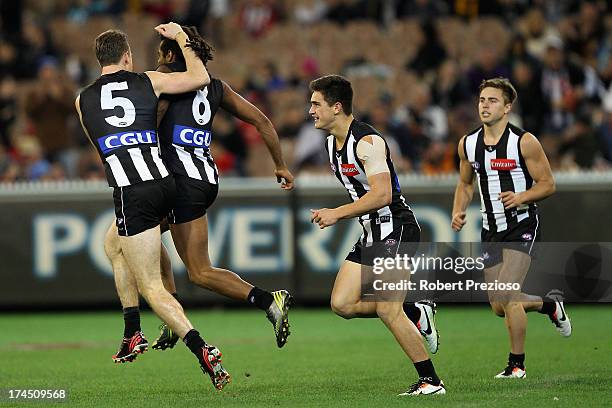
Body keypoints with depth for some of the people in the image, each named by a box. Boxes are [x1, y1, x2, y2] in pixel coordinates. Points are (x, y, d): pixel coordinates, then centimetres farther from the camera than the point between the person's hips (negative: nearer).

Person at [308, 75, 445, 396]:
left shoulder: (366, 142, -18)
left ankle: (430, 381, -6)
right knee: (342, 304, 2)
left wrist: (338, 213, -24)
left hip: (395, 228, -10)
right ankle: (416, 313, 15)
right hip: (372, 233, 10)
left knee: (387, 310, -15)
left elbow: (382, 194, -27)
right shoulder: (332, 142, 12)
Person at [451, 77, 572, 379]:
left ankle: (517, 364, -3)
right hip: (491, 230, 6)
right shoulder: (468, 144, 4)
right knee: (499, 306, 6)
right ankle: (549, 306, 37)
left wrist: (521, 197, -24)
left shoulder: (524, 142, -11)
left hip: (522, 226, -6)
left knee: (507, 295, -19)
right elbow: (465, 184, 19)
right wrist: (458, 212, 1)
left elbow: (548, 184, -7)